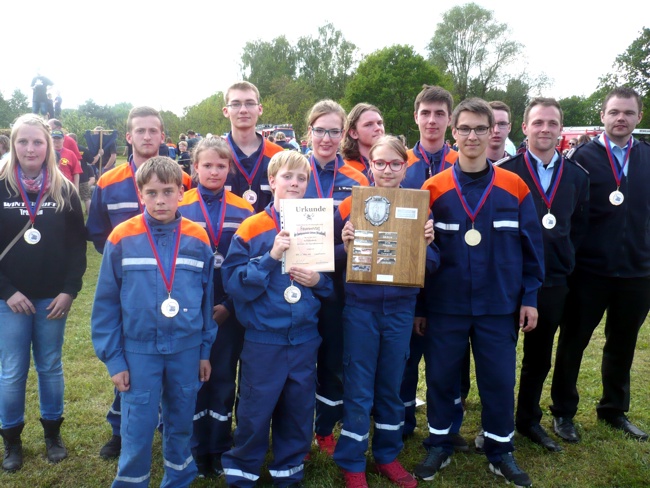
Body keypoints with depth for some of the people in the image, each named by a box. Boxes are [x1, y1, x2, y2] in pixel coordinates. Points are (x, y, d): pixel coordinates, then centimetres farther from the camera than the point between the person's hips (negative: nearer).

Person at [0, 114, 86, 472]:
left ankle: (53, 433, 29)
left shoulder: (64, 191, 0)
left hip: (52, 297, 1)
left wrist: (70, 290, -8)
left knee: (50, 367, 12)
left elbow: (77, 245, 0)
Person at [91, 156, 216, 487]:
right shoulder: (122, 238, -8)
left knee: (181, 426, 16)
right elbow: (105, 303, -3)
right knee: (137, 433, 7)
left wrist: (205, 350, 8)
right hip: (139, 350, -2)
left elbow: (206, 298, 5)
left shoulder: (198, 239, -2)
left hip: (186, 350, 2)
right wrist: (113, 358, -5)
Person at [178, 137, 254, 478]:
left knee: (224, 379, 9)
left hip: (228, 311, 1)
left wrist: (229, 304, -9)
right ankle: (194, 449, 24)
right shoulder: (179, 208, -1)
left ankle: (218, 449, 24)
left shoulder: (243, 211, 2)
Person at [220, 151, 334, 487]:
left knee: (299, 409, 14)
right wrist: (271, 257, -21)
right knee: (255, 411, 6)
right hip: (263, 338, -3)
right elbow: (233, 283, -12)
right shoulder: (252, 229, -5)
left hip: (304, 338, 3)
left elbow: (333, 280, 10)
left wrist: (318, 280, -11)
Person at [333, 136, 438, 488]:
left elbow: (432, 265, 4)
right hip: (360, 307, -2)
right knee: (358, 390, 5)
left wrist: (426, 243, -15)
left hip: (401, 309, 2)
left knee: (392, 385, 14)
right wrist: (345, 246, -20)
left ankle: (388, 454, 32)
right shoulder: (350, 206, -4)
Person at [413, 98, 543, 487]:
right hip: (445, 306, 0)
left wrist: (529, 297, 1)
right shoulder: (433, 189, -3)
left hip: (500, 306, 1)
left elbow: (531, 247, 3)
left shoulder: (515, 187, -1)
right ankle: (439, 446, 31)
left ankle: (501, 452, 30)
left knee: (499, 381, 10)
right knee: (441, 377, 10)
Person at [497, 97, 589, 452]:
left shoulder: (577, 177, 6)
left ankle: (529, 419, 33)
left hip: (554, 281, 4)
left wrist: (565, 260, 2)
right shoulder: (505, 172, -7)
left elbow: (580, 228, 13)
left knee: (540, 355, 16)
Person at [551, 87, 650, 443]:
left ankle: (614, 410, 35)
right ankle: (563, 412, 24)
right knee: (573, 342, 8)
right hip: (589, 269, -4)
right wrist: (569, 257, -11)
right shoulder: (584, 156, -6)